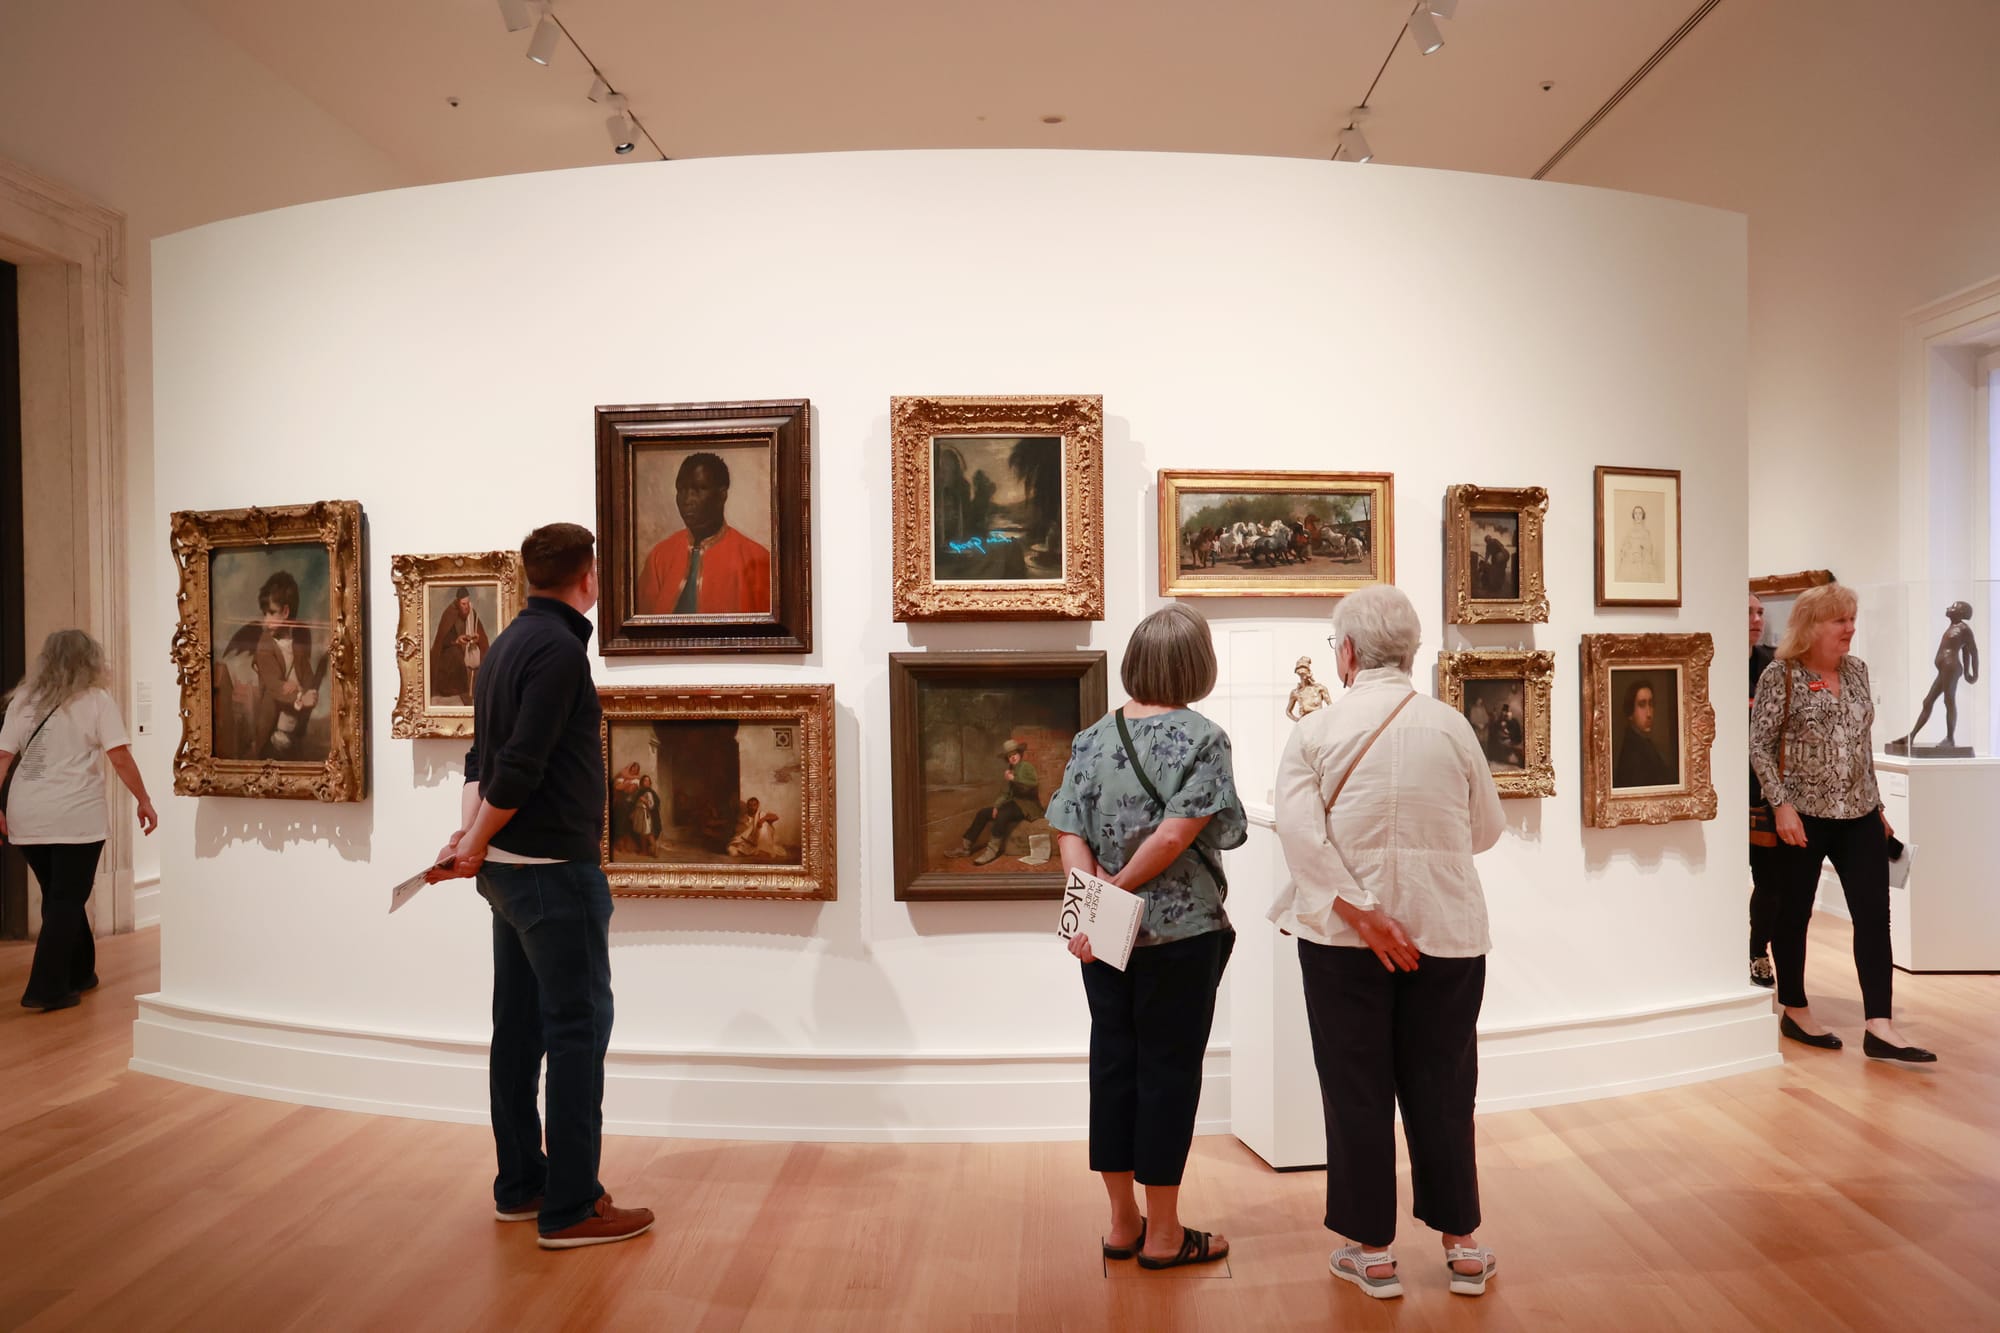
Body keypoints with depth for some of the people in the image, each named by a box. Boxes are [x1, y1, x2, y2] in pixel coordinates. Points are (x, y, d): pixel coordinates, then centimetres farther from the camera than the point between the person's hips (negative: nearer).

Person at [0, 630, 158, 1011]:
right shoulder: (97, 700, -1)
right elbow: (120, 758, -8)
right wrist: (144, 801, 0)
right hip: (76, 817, -5)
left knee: (59, 896, 18)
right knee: (67, 900, 3)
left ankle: (78, 974, 30)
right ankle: (47, 989, 0)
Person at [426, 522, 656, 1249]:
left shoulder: (510, 643, 13)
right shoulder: (560, 649, -17)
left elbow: (485, 753, 12)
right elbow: (520, 767, -22)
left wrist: (471, 834, 2)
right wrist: (476, 845, -10)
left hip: (512, 869, 9)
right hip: (555, 870, -9)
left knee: (519, 1028, 14)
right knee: (578, 1028, -2)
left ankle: (520, 1185, 24)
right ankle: (570, 1209, 4)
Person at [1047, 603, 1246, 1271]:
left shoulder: (1092, 738, 4)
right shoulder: (1203, 738, -10)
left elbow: (1069, 832, -5)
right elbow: (1179, 833, -19)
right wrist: (1118, 889, -11)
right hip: (1181, 934, -4)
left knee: (1114, 1064, 13)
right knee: (1169, 1070, 6)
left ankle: (1122, 1223, 26)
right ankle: (1163, 1234, 18)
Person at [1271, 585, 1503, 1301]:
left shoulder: (1316, 730, -7)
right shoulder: (1452, 725, -2)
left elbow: (1299, 832, -19)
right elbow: (1486, 829, 6)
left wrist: (1365, 915, -16)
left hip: (1343, 938, -1)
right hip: (1446, 931, 2)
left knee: (1356, 1089, 10)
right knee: (1440, 1086, 14)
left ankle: (1371, 1249, 20)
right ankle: (1462, 1245, 26)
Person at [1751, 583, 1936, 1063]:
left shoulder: (1857, 670, 9)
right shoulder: (1781, 675, -9)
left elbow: (1863, 742, 16)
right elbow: (1760, 745, -11)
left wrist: (1877, 802, 16)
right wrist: (1781, 804, -17)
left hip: (1859, 814, 6)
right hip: (1802, 815, -5)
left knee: (1874, 913, -2)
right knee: (1794, 913, 7)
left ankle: (1880, 1029, 0)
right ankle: (1795, 1012, 22)